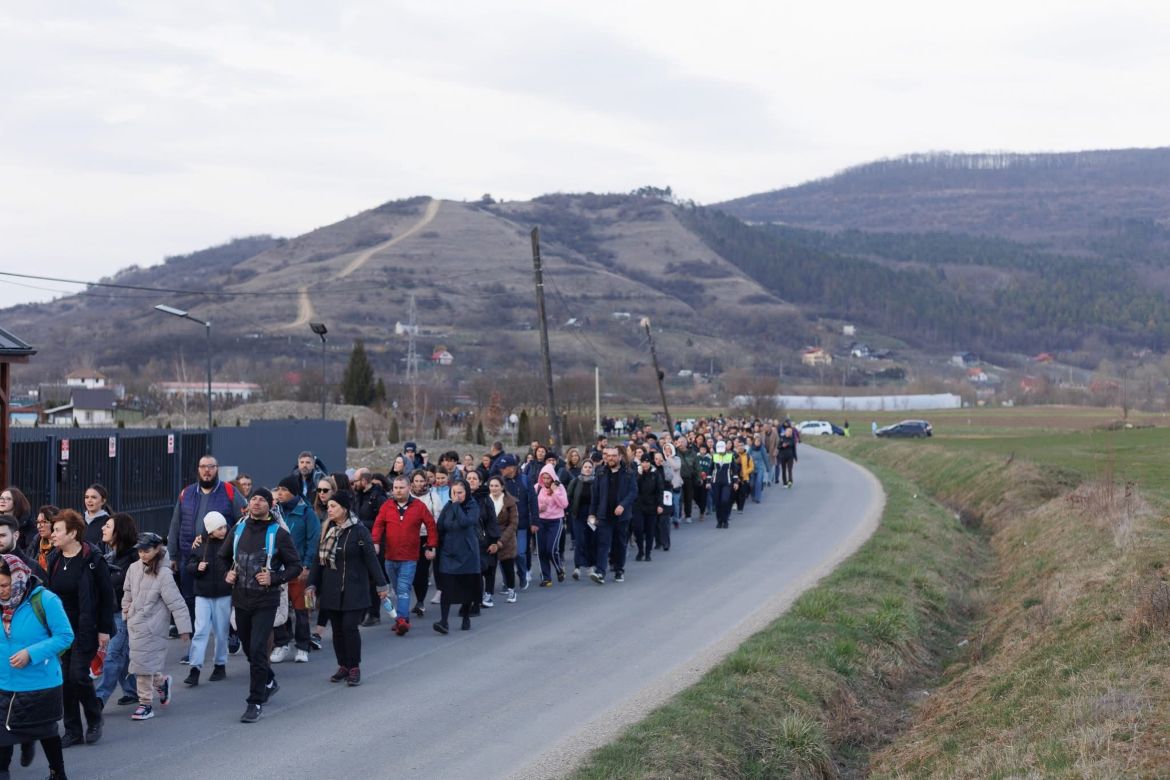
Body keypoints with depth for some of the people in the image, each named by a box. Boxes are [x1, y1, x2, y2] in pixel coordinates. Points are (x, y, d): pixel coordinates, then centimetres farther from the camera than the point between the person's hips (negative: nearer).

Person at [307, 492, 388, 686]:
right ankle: (343, 666, 19)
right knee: (337, 629, 8)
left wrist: (381, 585, -8)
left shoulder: (358, 531, -9)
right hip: (331, 589, 6)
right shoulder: (328, 530, 8)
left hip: (353, 589, -5)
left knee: (350, 627, -10)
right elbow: (318, 558, 12)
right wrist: (312, 583, 9)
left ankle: (354, 668, 2)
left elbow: (371, 558, -8)